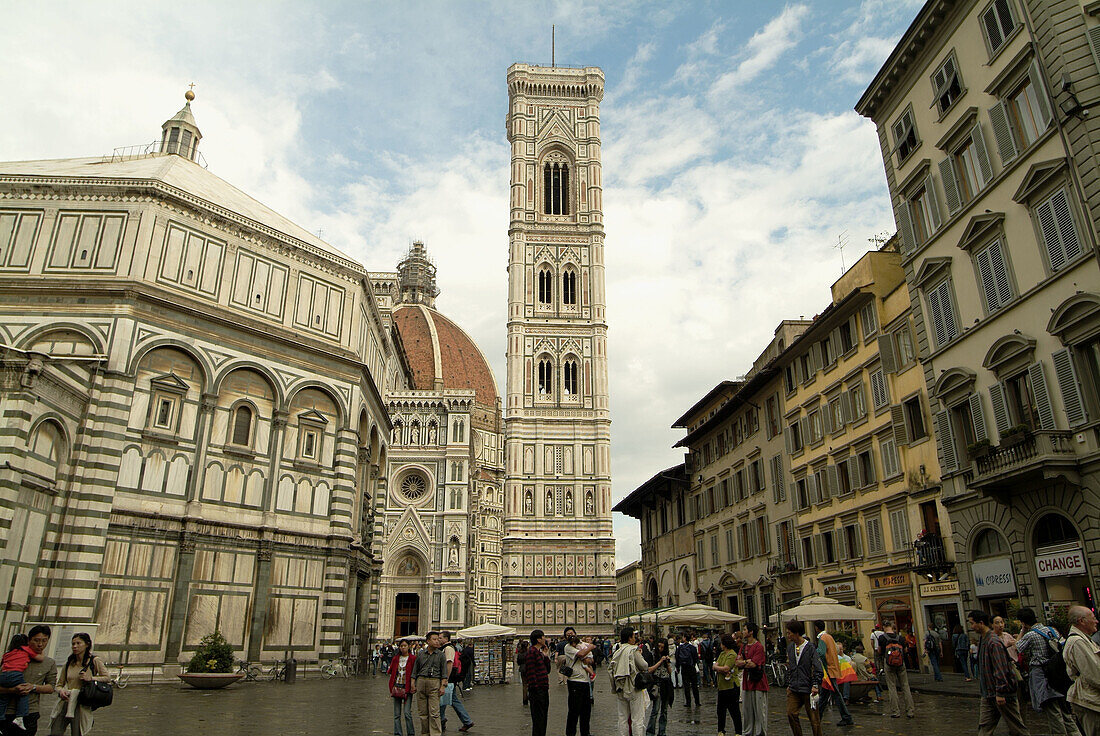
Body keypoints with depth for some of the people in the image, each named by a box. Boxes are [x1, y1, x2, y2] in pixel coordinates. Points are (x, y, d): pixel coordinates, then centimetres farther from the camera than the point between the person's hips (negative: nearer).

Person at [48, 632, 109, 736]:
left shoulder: (94, 661, 1)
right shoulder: (68, 663, 12)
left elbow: (107, 678, -2)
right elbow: (60, 684, 17)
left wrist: (91, 678, -15)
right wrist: (61, 691, -5)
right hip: (65, 703, 4)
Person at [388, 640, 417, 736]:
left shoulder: (413, 658, -3)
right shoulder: (395, 658, 9)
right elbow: (391, 671, 16)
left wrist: (413, 685, -10)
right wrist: (391, 688, 10)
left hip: (407, 688, -4)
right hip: (397, 687, 4)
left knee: (407, 713, -9)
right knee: (397, 714, 6)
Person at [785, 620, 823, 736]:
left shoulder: (810, 648, -9)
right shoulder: (790, 647, 10)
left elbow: (818, 669, -9)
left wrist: (815, 685, -16)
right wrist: (789, 684, 17)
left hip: (808, 689, -5)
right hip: (794, 689, 5)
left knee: (814, 717, 3)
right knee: (791, 713, -2)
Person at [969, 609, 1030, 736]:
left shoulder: (994, 642, -21)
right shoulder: (981, 639, 9)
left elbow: (1001, 670, -23)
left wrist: (1000, 692, -22)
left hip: (1003, 693, -9)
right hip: (988, 693, 9)